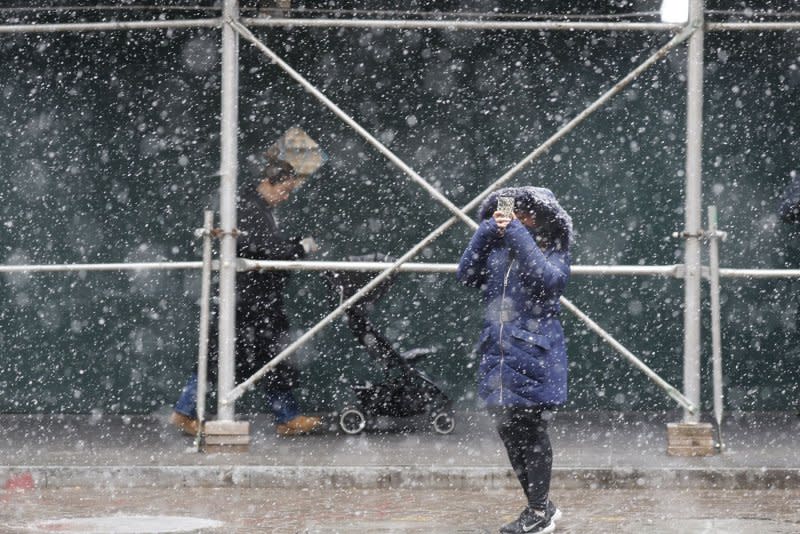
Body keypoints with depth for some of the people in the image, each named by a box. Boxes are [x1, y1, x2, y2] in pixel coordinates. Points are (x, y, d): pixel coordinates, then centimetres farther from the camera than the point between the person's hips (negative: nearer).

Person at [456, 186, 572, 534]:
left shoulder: (553, 252, -1)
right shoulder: (497, 248, 11)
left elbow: (548, 279, -21)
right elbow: (467, 275, 0)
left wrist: (517, 235, -20)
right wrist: (487, 231, -7)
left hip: (536, 355, -5)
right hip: (499, 354, 5)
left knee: (532, 434, -3)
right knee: (509, 433, 8)